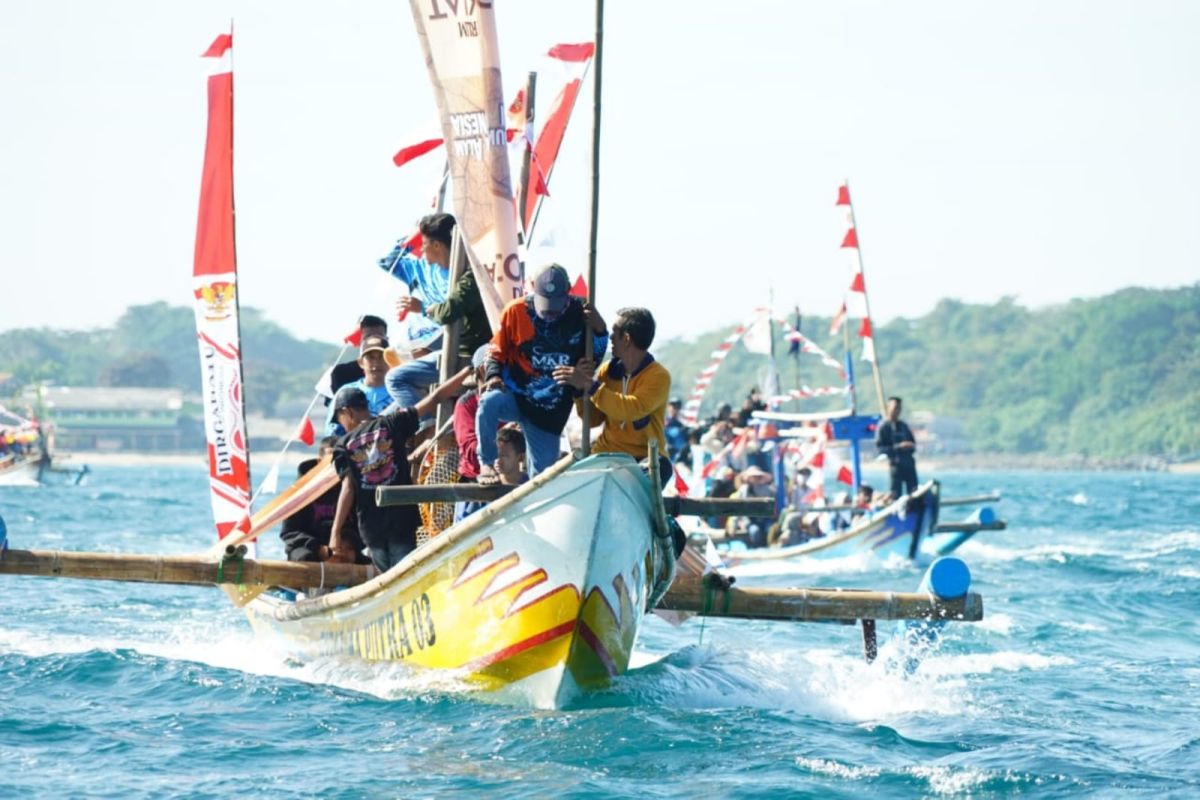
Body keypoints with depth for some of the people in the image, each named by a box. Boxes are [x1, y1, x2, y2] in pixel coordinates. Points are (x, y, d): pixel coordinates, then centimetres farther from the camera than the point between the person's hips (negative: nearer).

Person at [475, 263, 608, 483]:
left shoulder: (580, 313, -4)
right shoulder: (516, 311, -7)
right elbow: (497, 351, 4)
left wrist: (600, 331, -15)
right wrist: (494, 376, -16)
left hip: (550, 409, 2)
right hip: (515, 396, -2)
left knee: (543, 473, -1)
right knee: (489, 401, -35)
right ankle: (486, 464, -18)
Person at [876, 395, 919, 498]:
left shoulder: (903, 425, 15)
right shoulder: (883, 426, -2)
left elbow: (913, 442, 22)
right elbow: (880, 448, -9)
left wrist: (911, 446, -3)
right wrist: (898, 447, -17)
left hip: (909, 463, 6)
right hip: (896, 464, -6)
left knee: (914, 493, 1)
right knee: (896, 494, -6)